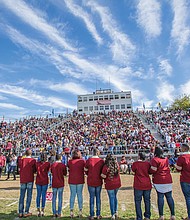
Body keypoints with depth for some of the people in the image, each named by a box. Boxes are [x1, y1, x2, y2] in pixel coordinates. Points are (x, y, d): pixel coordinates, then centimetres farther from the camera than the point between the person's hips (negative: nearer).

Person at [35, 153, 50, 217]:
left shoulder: (37, 163, -2)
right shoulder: (47, 163, -9)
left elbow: (36, 170, 6)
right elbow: (48, 171, 2)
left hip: (38, 181, 3)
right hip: (45, 181, -2)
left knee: (38, 195, 11)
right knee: (43, 195, 6)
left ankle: (38, 210, 13)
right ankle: (42, 210, 11)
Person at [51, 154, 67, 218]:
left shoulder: (52, 165, -3)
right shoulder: (63, 165, -12)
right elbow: (65, 173, -1)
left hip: (54, 183, 3)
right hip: (61, 184, -3)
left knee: (54, 198, 12)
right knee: (60, 198, 6)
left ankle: (54, 213, 16)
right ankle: (59, 213, 10)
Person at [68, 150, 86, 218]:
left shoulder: (70, 161, -5)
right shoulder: (82, 161, -10)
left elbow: (68, 168, 9)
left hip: (72, 180, 1)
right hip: (80, 180, -1)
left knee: (72, 195, 10)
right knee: (80, 194, 9)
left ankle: (71, 210, 13)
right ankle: (80, 210, 14)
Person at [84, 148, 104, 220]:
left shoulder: (89, 160, -11)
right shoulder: (101, 161, -8)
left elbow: (85, 170, 1)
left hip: (90, 181, -1)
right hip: (99, 182, 1)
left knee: (92, 197, 9)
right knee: (98, 197, 12)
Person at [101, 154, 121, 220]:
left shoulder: (106, 166, -18)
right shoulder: (117, 164, -3)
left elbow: (104, 176, -15)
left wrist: (102, 175, 6)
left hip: (110, 185, -4)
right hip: (117, 183, 5)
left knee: (111, 198, 8)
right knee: (115, 197, 24)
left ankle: (113, 214, 16)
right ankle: (116, 211, 25)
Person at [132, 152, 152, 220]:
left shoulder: (135, 163, -11)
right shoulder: (148, 163, -3)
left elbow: (133, 170, 6)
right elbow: (150, 171, 11)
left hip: (138, 185, -3)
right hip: (147, 184, 3)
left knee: (138, 201, 6)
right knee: (147, 200, 16)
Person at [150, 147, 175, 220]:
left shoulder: (155, 159, -12)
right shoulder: (166, 159, 8)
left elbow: (153, 170, -15)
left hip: (159, 180, -5)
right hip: (168, 179, 5)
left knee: (160, 196, 2)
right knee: (169, 197, 11)